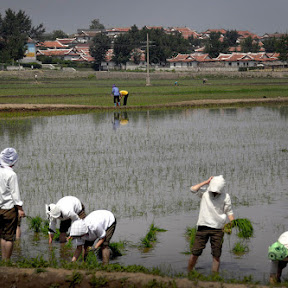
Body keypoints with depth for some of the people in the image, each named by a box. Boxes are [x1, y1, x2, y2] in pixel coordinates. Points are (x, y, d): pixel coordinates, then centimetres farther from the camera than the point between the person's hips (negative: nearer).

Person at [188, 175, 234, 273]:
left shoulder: (225, 197, 3)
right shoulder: (204, 193, 3)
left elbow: (229, 212, 7)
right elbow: (193, 189, -12)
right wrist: (206, 182, -7)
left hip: (218, 229, 0)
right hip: (203, 227, 0)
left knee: (216, 255, 1)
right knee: (195, 253, -1)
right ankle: (189, 273, 13)